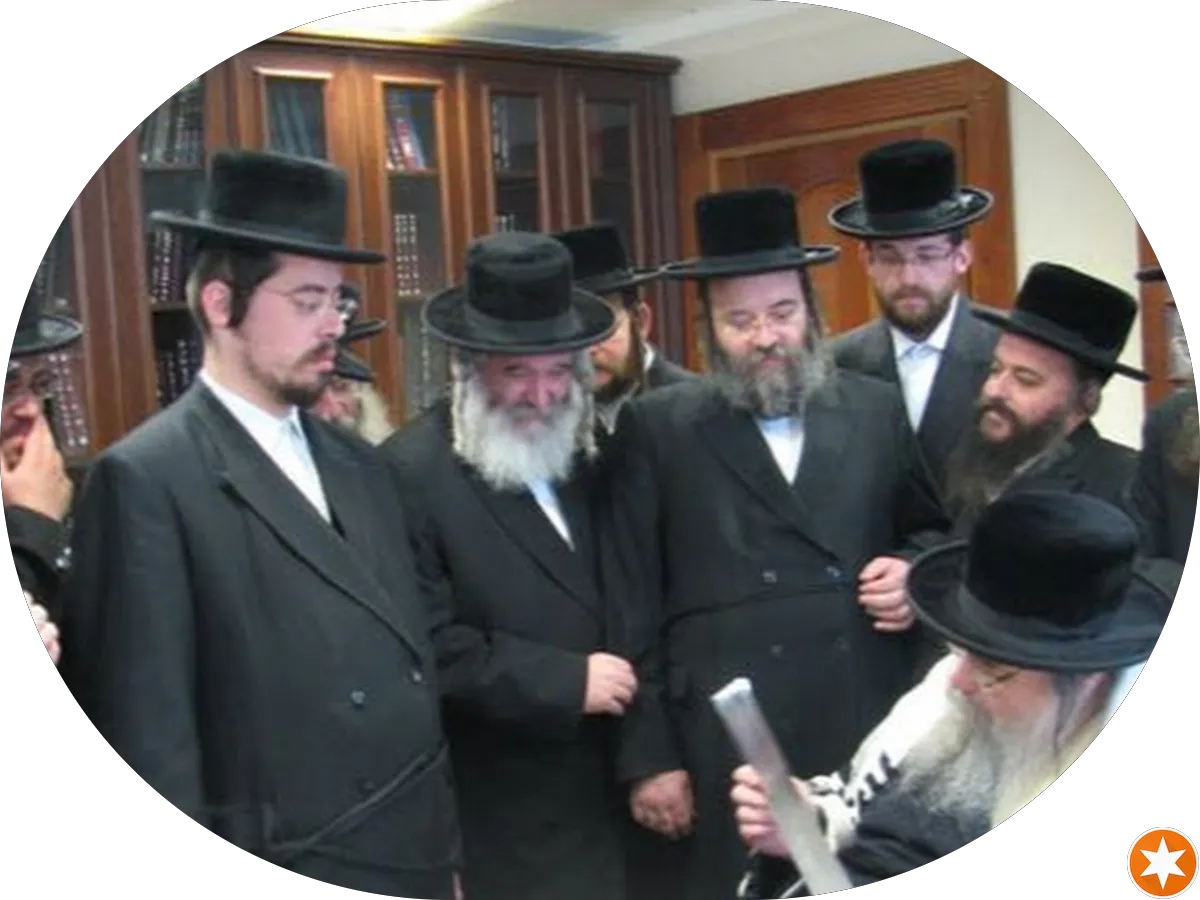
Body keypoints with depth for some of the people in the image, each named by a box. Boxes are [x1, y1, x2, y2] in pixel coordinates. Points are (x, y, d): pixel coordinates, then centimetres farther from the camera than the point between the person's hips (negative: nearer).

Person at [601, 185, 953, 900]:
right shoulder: (655, 429, 1)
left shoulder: (877, 408, 8)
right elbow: (633, 605, -1)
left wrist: (917, 573, -3)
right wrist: (651, 756, -4)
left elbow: (932, 531, 21)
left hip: (873, 733, 3)